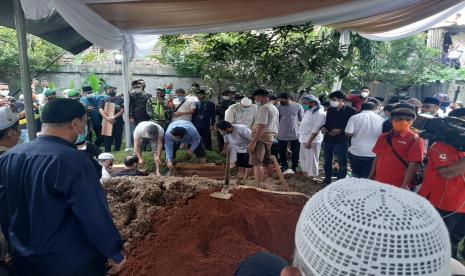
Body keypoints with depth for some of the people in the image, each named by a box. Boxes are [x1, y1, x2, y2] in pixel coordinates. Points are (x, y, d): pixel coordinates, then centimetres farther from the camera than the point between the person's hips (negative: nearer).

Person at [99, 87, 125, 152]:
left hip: (118, 123, 0)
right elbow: (100, 110, -1)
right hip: (107, 122, 1)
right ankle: (107, 152, 6)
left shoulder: (120, 99, 8)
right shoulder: (104, 100, 11)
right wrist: (107, 118, -17)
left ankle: (117, 150, 16)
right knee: (107, 138, -1)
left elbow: (122, 110, -2)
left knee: (118, 137, 4)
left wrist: (114, 117, -15)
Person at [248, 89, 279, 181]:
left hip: (261, 137, -10)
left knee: (257, 163, -11)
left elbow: (261, 126, -21)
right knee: (268, 161, 18)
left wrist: (253, 142, -23)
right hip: (271, 137, 10)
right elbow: (275, 126, 19)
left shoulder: (264, 108, -12)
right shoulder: (275, 108, 18)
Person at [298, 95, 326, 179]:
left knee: (311, 159, 0)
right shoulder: (308, 111, 13)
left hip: (312, 140, -9)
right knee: (303, 157, 20)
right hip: (304, 139, 10)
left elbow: (316, 129, -22)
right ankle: (305, 173, 36)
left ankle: (311, 177, 12)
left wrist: (309, 141, -25)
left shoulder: (319, 113, -17)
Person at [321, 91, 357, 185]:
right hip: (327, 139, 6)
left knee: (342, 163, 2)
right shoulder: (330, 110, 10)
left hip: (341, 141, -5)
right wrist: (324, 127, -2)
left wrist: (340, 130, -20)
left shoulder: (351, 111, -7)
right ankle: (327, 181, 29)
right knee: (327, 162, 15)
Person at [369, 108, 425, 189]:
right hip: (378, 182, 5)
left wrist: (405, 185, -18)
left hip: (399, 186, -5)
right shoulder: (384, 137, 7)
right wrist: (371, 176, 10)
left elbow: (413, 164, -12)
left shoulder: (415, 140, -7)